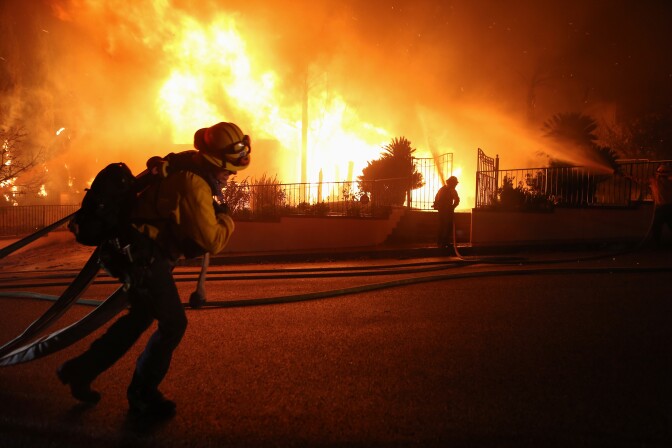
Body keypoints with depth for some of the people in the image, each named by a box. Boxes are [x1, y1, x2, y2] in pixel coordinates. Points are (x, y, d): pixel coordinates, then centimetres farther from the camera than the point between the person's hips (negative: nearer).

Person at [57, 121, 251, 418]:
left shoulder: (184, 167, 5)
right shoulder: (194, 184, -25)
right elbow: (211, 241, -24)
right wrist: (227, 221, -8)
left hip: (137, 252, 10)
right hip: (146, 257, -10)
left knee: (141, 316, 22)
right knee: (173, 324, 0)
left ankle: (80, 371, 32)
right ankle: (142, 394, 17)